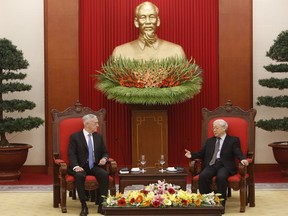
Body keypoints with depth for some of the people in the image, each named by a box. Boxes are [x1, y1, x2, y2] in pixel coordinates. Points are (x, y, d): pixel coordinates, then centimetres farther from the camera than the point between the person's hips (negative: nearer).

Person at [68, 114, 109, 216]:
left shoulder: (98, 137, 14)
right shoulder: (75, 137, 0)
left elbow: (105, 152, 18)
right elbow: (71, 154, -8)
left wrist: (104, 158, -7)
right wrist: (76, 166, -26)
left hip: (95, 166, 4)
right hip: (81, 166, -3)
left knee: (105, 174, -28)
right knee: (79, 176, -37)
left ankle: (101, 205, -23)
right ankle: (84, 206, -29)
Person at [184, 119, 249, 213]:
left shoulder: (233, 140, 12)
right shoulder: (209, 141, 26)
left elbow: (238, 152, -2)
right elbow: (201, 153, 23)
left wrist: (242, 159, -24)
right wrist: (191, 155, 3)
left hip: (224, 165, -3)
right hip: (211, 165, 3)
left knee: (221, 177, -37)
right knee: (202, 176, -30)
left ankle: (220, 204, -25)